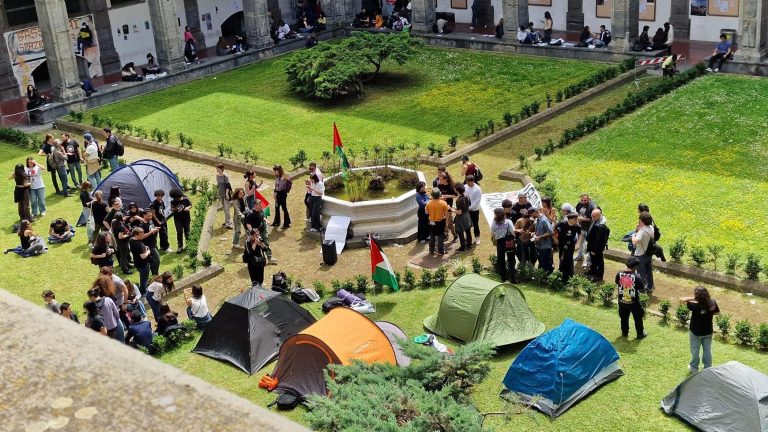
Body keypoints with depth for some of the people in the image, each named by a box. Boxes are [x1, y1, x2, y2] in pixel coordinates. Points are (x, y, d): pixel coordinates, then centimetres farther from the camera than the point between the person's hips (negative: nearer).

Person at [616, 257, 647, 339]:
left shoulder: (619, 274, -13)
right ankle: (640, 333, 33)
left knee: (624, 317, 24)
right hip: (634, 302, -3)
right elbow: (642, 289, -15)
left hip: (622, 301, 3)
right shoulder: (637, 277, -25)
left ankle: (624, 332, 39)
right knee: (638, 318, 19)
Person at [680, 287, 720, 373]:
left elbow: (682, 299, -26)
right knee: (707, 350, 21)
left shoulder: (695, 306, -33)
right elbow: (717, 312, 0)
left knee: (695, 351, 17)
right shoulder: (712, 303, -19)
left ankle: (694, 368, 33)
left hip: (696, 332, -4)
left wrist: (693, 298, -21)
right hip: (708, 332, 4)